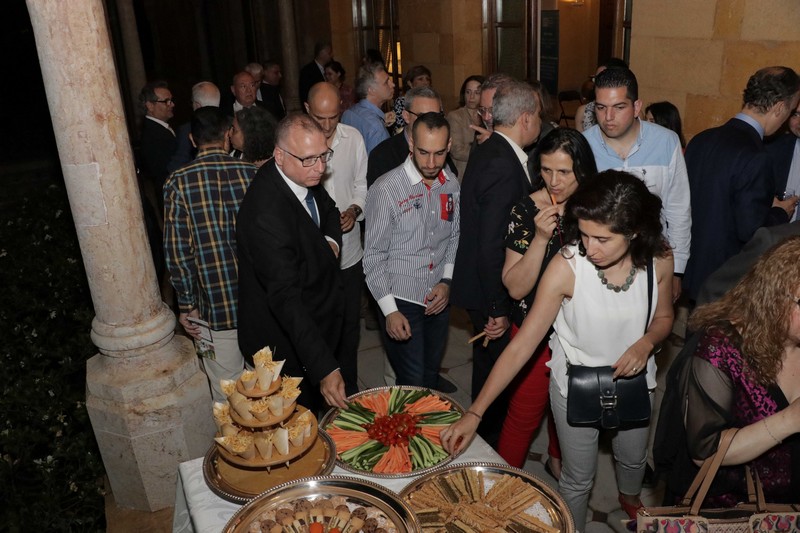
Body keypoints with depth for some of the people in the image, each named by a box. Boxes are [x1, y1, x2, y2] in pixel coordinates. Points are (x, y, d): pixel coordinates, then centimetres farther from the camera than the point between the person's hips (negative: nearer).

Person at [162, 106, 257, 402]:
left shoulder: (179, 182, -8)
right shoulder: (251, 172, -4)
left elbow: (178, 251, -9)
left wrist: (187, 304, 2)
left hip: (216, 308, -2)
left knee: (227, 396, 13)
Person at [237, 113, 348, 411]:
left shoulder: (305, 177, -7)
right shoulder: (266, 214, -34)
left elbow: (328, 210, 16)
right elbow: (285, 298, -37)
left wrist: (330, 241, -7)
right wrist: (325, 369, -40)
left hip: (317, 326, 8)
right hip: (287, 345, -8)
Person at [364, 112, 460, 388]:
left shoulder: (451, 184, 0)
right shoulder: (387, 189, -16)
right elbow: (374, 256, -12)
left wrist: (447, 282, -2)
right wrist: (390, 311, -14)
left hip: (439, 301, 5)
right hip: (401, 302, -5)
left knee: (431, 378, 19)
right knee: (412, 385, 1)